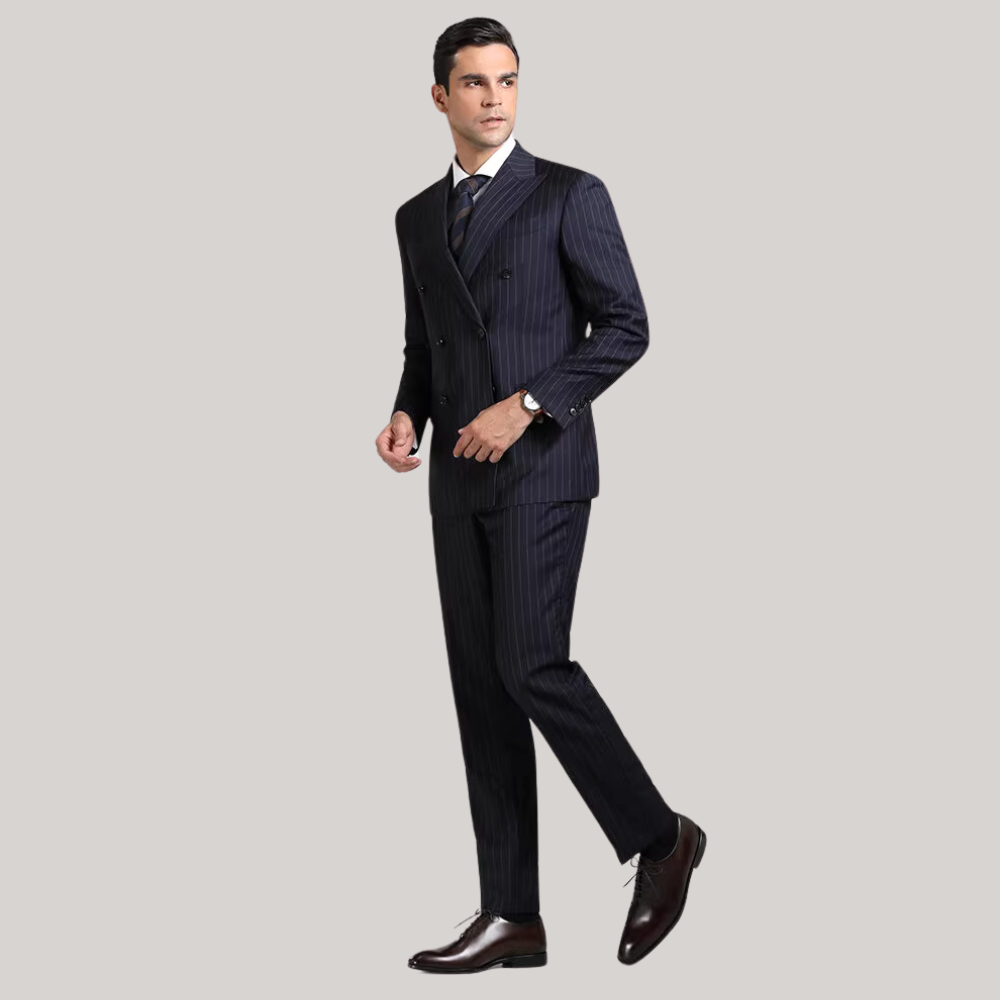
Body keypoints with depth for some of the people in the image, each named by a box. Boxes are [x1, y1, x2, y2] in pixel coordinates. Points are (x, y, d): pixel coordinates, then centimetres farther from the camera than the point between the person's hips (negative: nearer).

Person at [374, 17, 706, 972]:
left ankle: (659, 837, 5)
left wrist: (525, 406, -15)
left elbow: (626, 326, -6)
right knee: (480, 684, 3)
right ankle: (511, 915, 7)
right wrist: (406, 416, 2)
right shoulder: (418, 217, 15)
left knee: (530, 666, -16)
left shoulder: (570, 195, -2)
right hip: (459, 479, 6)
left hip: (541, 466, -6)